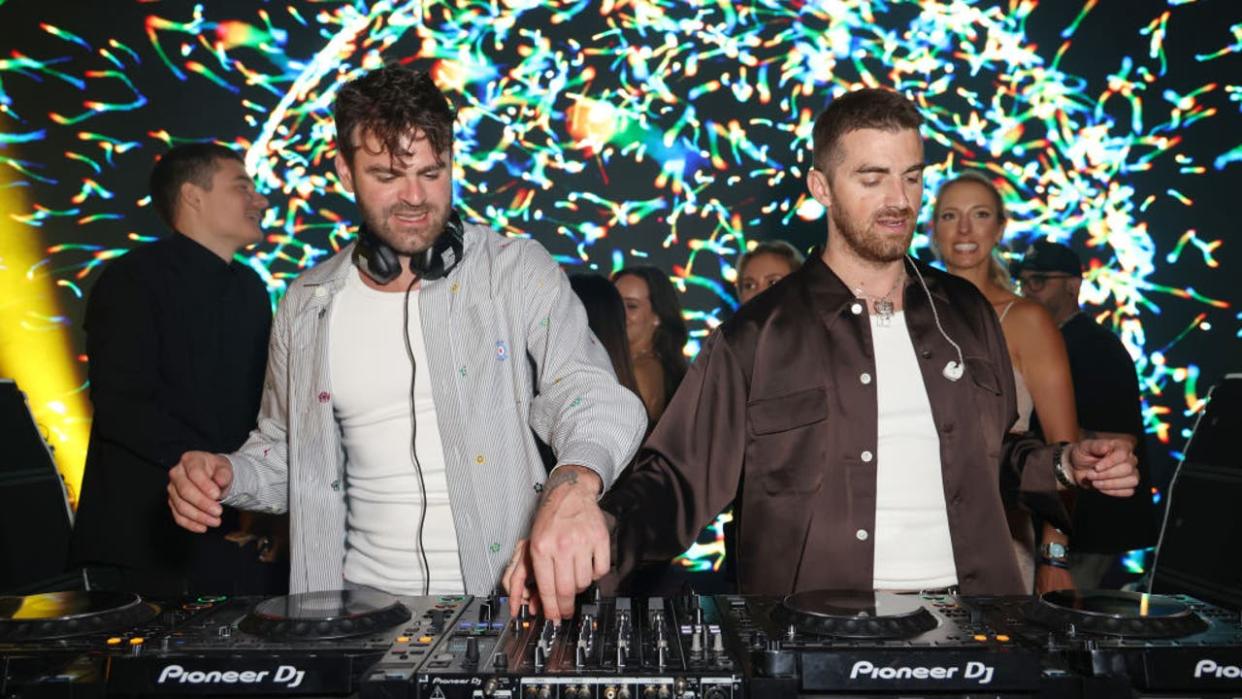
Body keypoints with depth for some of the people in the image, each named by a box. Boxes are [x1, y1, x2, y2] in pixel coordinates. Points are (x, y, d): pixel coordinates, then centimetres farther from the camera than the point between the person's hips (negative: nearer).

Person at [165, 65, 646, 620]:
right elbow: (285, 451, 18)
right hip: (363, 593, 3)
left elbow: (588, 391, -16)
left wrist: (574, 486, -37)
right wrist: (227, 474, -4)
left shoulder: (517, 271, -4)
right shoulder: (307, 304, 7)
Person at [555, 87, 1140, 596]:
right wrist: (601, 534, -25)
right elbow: (678, 480, -8)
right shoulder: (756, 336, -5)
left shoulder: (965, 313, 8)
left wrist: (1065, 465, 2)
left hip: (972, 613, 4)